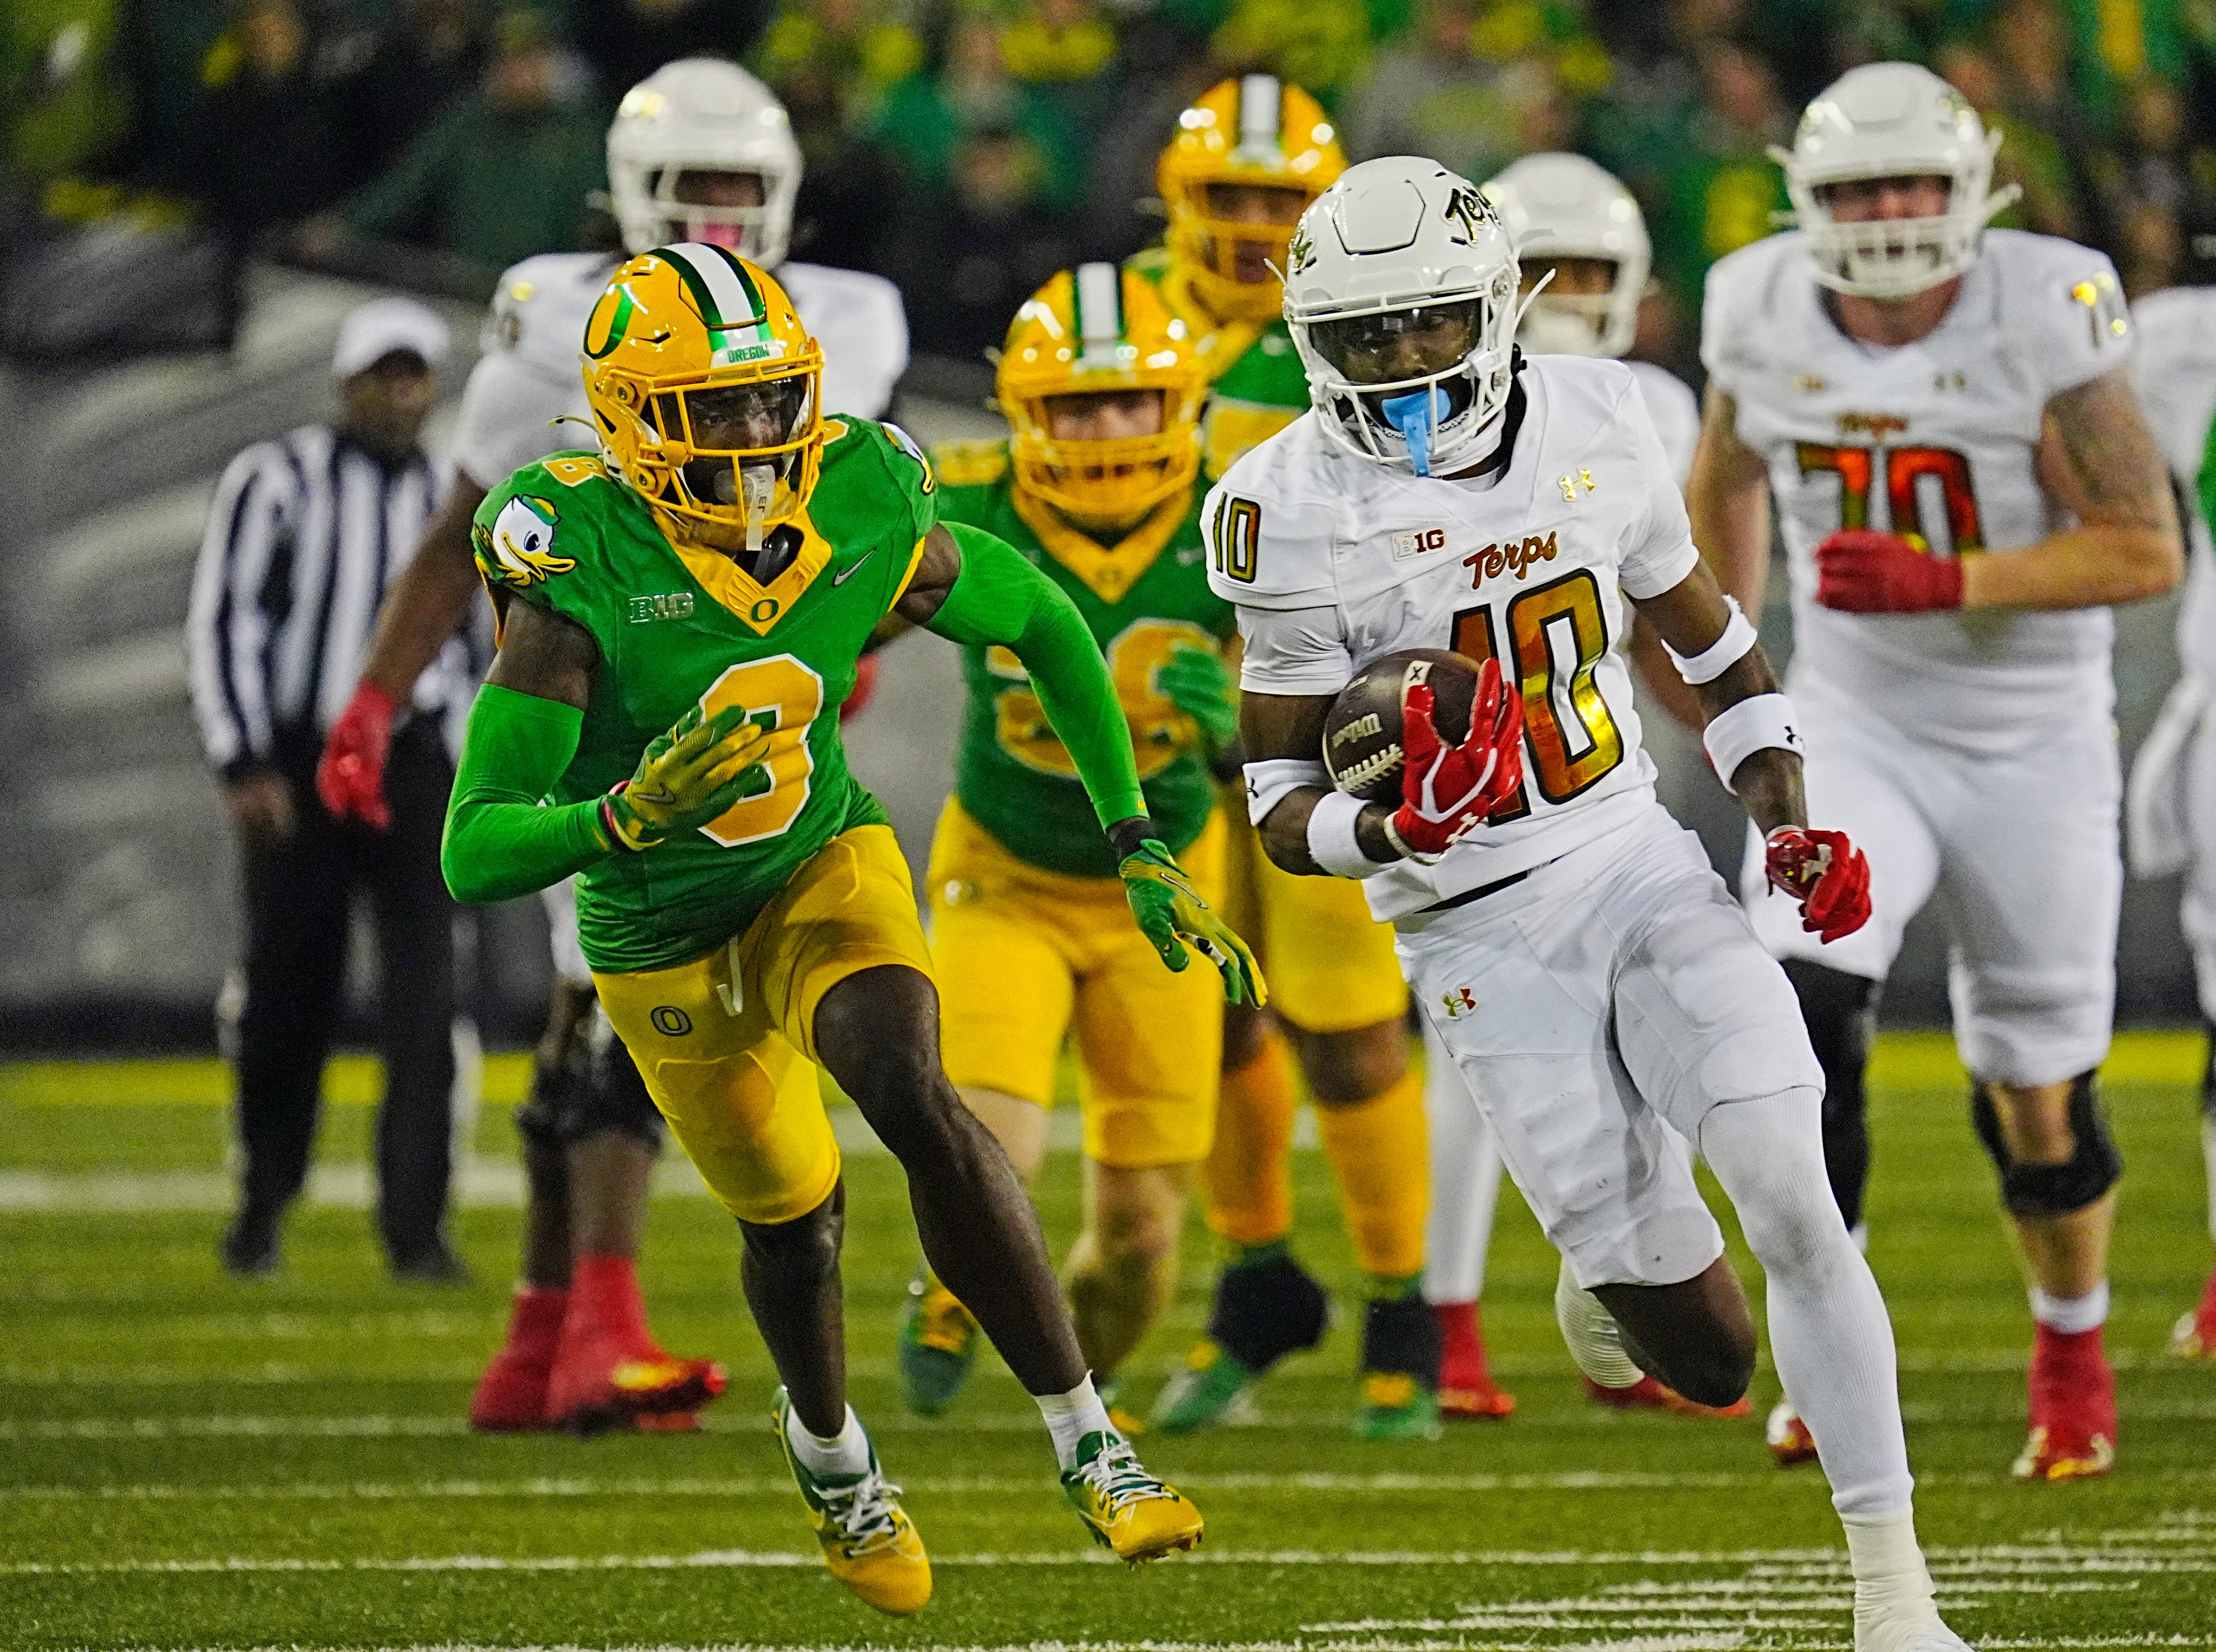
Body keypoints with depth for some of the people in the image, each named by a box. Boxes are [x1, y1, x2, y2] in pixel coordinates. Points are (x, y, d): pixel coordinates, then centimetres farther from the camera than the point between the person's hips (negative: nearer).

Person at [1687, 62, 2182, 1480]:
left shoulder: (2043, 323, -18)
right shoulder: (1768, 320, -6)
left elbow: (2148, 551, -19)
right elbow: (1727, 480, 17)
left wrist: (1944, 583, -28)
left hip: (2032, 750, -2)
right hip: (1857, 735, 2)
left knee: (2037, 1097, 7)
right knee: (1803, 1017, -22)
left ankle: (2074, 1352, 33)